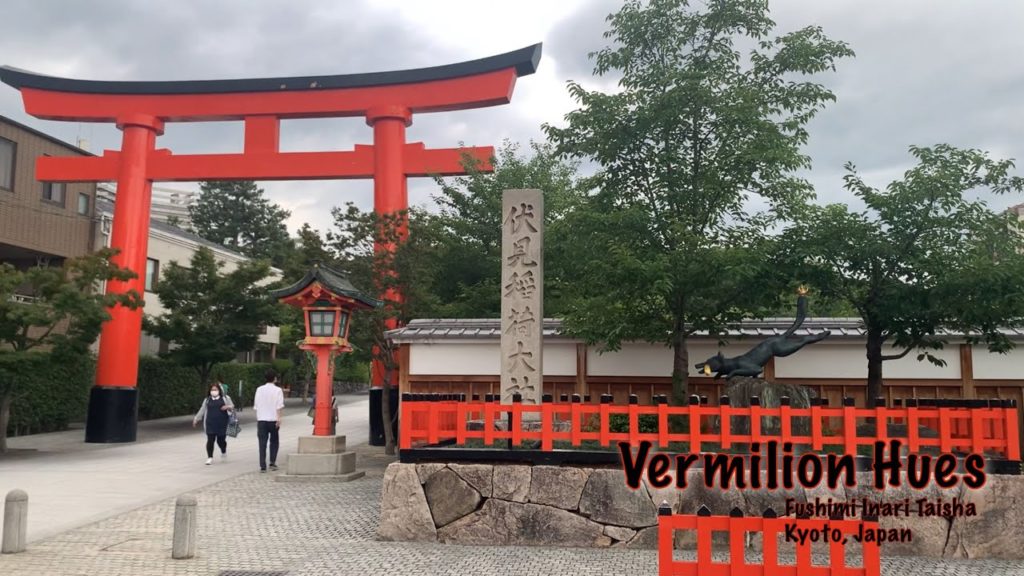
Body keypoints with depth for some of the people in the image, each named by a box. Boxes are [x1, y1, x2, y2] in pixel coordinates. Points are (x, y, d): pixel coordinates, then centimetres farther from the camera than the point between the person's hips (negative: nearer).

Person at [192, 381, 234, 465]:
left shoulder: (225, 398, 7)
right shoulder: (207, 400, 13)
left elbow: (232, 406, 7)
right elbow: (202, 410, 18)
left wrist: (228, 407, -16)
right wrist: (196, 419, 15)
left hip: (222, 424, -2)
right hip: (210, 424, 2)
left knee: (221, 440, 2)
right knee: (210, 440, -6)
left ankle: (224, 452, 32)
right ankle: (210, 457, 1)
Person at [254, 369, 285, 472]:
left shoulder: (259, 389, 8)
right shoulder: (277, 390, -2)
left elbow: (256, 406, 10)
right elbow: (279, 406, -10)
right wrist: (279, 418, -12)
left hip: (261, 419, 2)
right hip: (273, 419, -2)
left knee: (262, 443, 2)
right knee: (274, 441, 15)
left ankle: (262, 466, -3)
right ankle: (272, 462, 7)